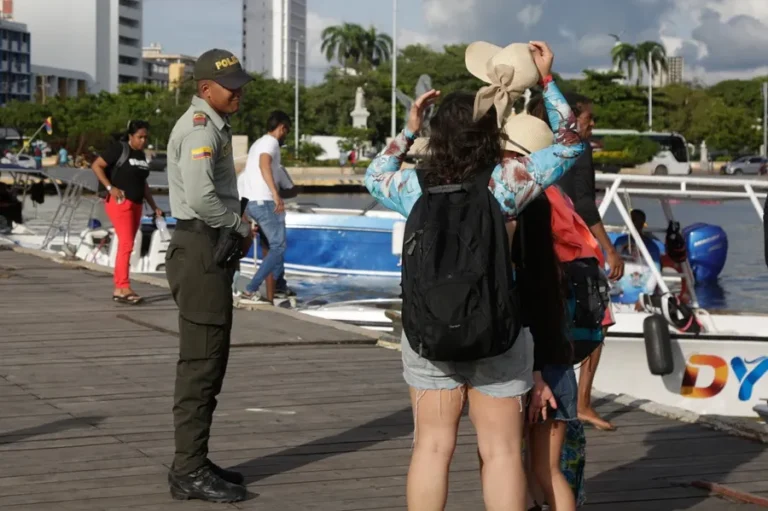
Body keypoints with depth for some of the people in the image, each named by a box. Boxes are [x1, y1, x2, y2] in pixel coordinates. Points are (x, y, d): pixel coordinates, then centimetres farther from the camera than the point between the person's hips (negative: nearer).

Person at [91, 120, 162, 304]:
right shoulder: (119, 149, -7)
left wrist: (154, 206, 20)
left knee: (126, 246, 8)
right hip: (120, 202, -8)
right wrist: (110, 187, -18)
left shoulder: (141, 155, 16)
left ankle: (118, 289, 10)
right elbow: (96, 165, -10)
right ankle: (124, 288, -19)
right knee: (126, 244, -16)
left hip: (136, 204, 8)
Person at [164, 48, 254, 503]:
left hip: (214, 250, 11)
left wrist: (237, 229, 10)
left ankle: (194, 462, 23)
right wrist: (242, 225, -12)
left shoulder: (215, 126, 18)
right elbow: (200, 197, -26)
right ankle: (189, 471, -6)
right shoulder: (201, 129, -15)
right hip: (202, 249, -11)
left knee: (209, 361, 15)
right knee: (201, 362, -9)